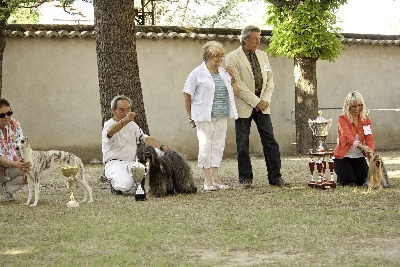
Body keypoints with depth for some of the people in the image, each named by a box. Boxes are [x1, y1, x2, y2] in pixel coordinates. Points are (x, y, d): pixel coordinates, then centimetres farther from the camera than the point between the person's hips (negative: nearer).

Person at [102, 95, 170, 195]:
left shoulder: (132, 125, 18)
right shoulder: (109, 124, -7)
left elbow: (145, 138, 8)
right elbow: (110, 132, -33)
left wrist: (162, 147, -11)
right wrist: (124, 121, -53)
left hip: (133, 162, 7)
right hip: (115, 163, -7)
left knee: (158, 152, -10)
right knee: (125, 184, -35)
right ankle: (115, 183, 2)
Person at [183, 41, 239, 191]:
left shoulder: (224, 72, 14)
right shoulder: (198, 73, -3)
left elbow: (234, 92, 20)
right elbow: (187, 94, -1)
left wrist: (233, 78, 3)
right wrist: (190, 115, -2)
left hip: (222, 117, 5)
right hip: (204, 116, -5)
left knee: (218, 145, 6)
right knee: (205, 145, -6)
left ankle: (215, 177, 13)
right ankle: (207, 180, -1)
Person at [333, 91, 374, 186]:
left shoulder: (366, 119, 1)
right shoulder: (342, 119, -13)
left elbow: (369, 138, -9)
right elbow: (348, 136, -29)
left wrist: (370, 151, -31)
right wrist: (362, 147, -47)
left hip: (358, 156, 4)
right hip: (343, 157, -4)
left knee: (362, 181, -12)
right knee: (349, 182, -17)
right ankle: (340, 178, 18)